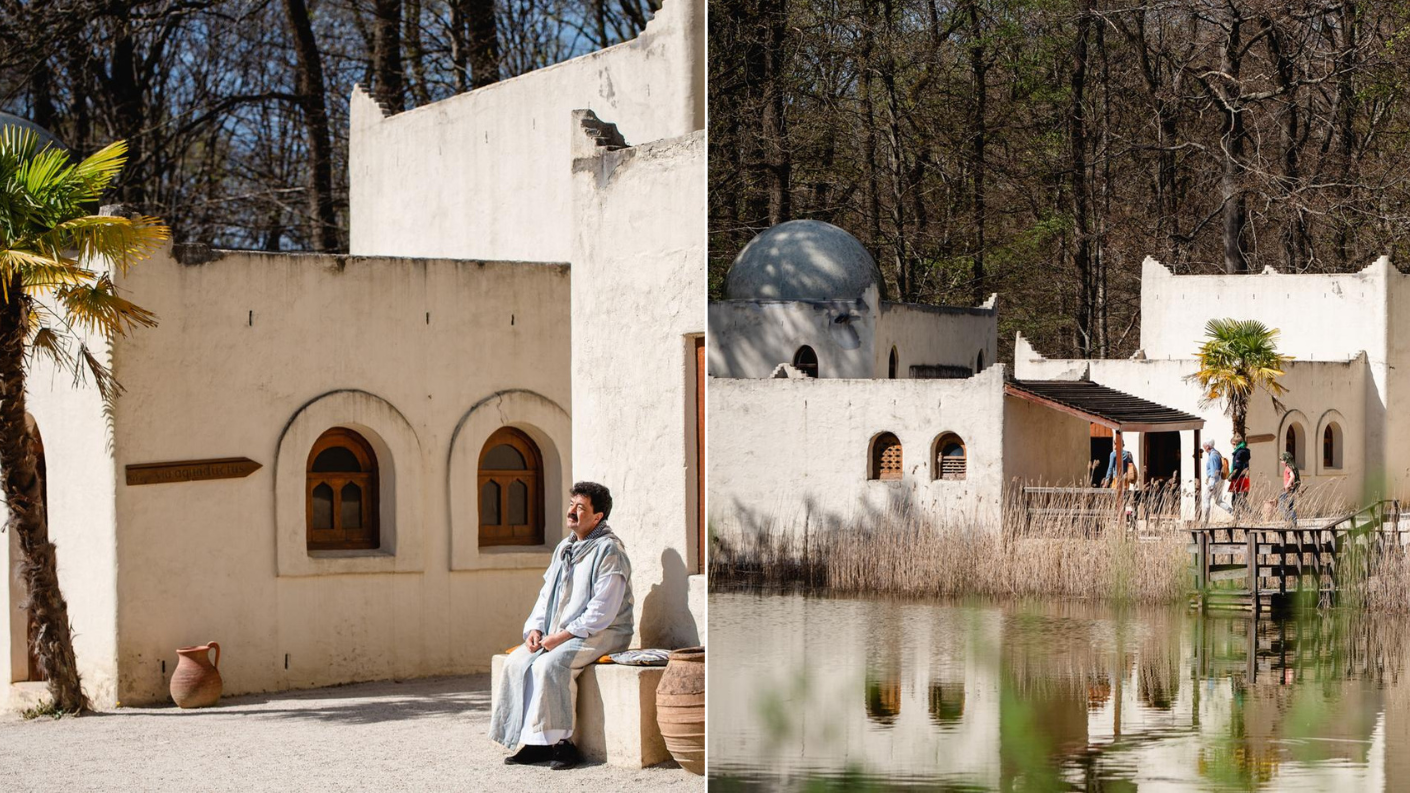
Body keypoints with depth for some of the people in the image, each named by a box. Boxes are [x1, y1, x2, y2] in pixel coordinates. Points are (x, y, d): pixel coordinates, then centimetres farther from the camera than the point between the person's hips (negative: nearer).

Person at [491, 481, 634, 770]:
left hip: (602, 634, -8)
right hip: (558, 634, 8)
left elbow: (602, 610, -18)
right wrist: (535, 628, 0)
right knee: (517, 662, -12)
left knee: (549, 665, -30)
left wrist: (563, 636, -20)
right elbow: (547, 594, 19)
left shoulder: (609, 551, -11)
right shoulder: (564, 548, 16)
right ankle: (533, 742, -12)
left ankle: (561, 743, -23)